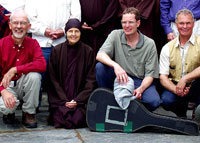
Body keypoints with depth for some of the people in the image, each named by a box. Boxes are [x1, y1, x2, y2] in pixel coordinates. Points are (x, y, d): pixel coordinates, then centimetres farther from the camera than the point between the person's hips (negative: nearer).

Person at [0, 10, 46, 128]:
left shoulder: (32, 43, -5)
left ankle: (29, 113, -9)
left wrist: (15, 70, -28)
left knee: (35, 75, -31)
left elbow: (42, 65, -24)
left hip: (24, 85, 2)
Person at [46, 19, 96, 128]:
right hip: (60, 98, 0)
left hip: (80, 98, 0)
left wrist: (77, 100, -10)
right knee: (60, 118, -20)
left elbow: (90, 80, 1)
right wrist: (64, 100, -9)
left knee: (79, 119, -21)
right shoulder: (57, 51, 2)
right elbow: (53, 79, 1)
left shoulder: (88, 51, 2)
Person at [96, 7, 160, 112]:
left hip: (140, 82, -1)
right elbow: (100, 55, -17)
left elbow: (150, 74, -7)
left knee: (154, 101, -31)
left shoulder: (149, 44, -5)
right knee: (100, 66, -25)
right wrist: (115, 65, -37)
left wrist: (140, 89, -28)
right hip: (119, 79, 1)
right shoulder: (116, 35, -2)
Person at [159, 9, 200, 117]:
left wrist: (184, 79, -26)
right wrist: (176, 89, -19)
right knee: (166, 101, -30)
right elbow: (163, 77, 0)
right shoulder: (167, 48, 5)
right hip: (175, 86, 2)